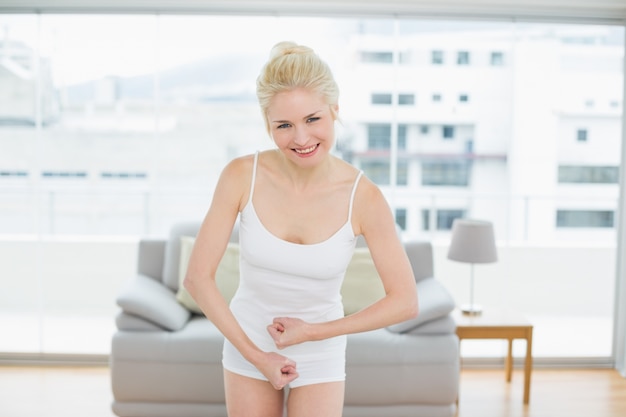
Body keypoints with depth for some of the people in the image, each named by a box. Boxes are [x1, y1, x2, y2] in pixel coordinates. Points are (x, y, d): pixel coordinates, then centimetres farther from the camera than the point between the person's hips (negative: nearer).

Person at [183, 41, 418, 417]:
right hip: (248, 348, 1)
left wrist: (312, 331, -15)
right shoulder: (242, 176, -18)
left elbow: (405, 301, -15)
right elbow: (198, 277, -13)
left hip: (321, 358, -1)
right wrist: (255, 355, -12)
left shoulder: (363, 196, -21)